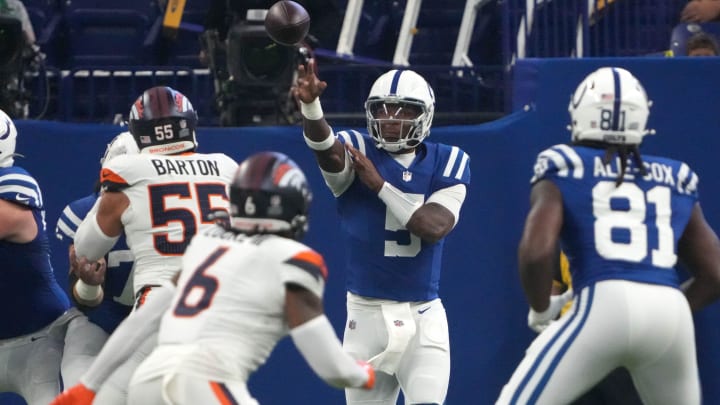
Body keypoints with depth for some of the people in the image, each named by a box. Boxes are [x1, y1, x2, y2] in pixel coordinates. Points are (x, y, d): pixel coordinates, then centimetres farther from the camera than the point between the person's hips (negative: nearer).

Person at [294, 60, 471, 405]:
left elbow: (435, 228, -15)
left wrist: (380, 185, -19)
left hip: (423, 316, 0)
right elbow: (325, 147, -29)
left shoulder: (447, 163, 1)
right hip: (366, 313, 0)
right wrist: (310, 105, -50)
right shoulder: (356, 153, -3)